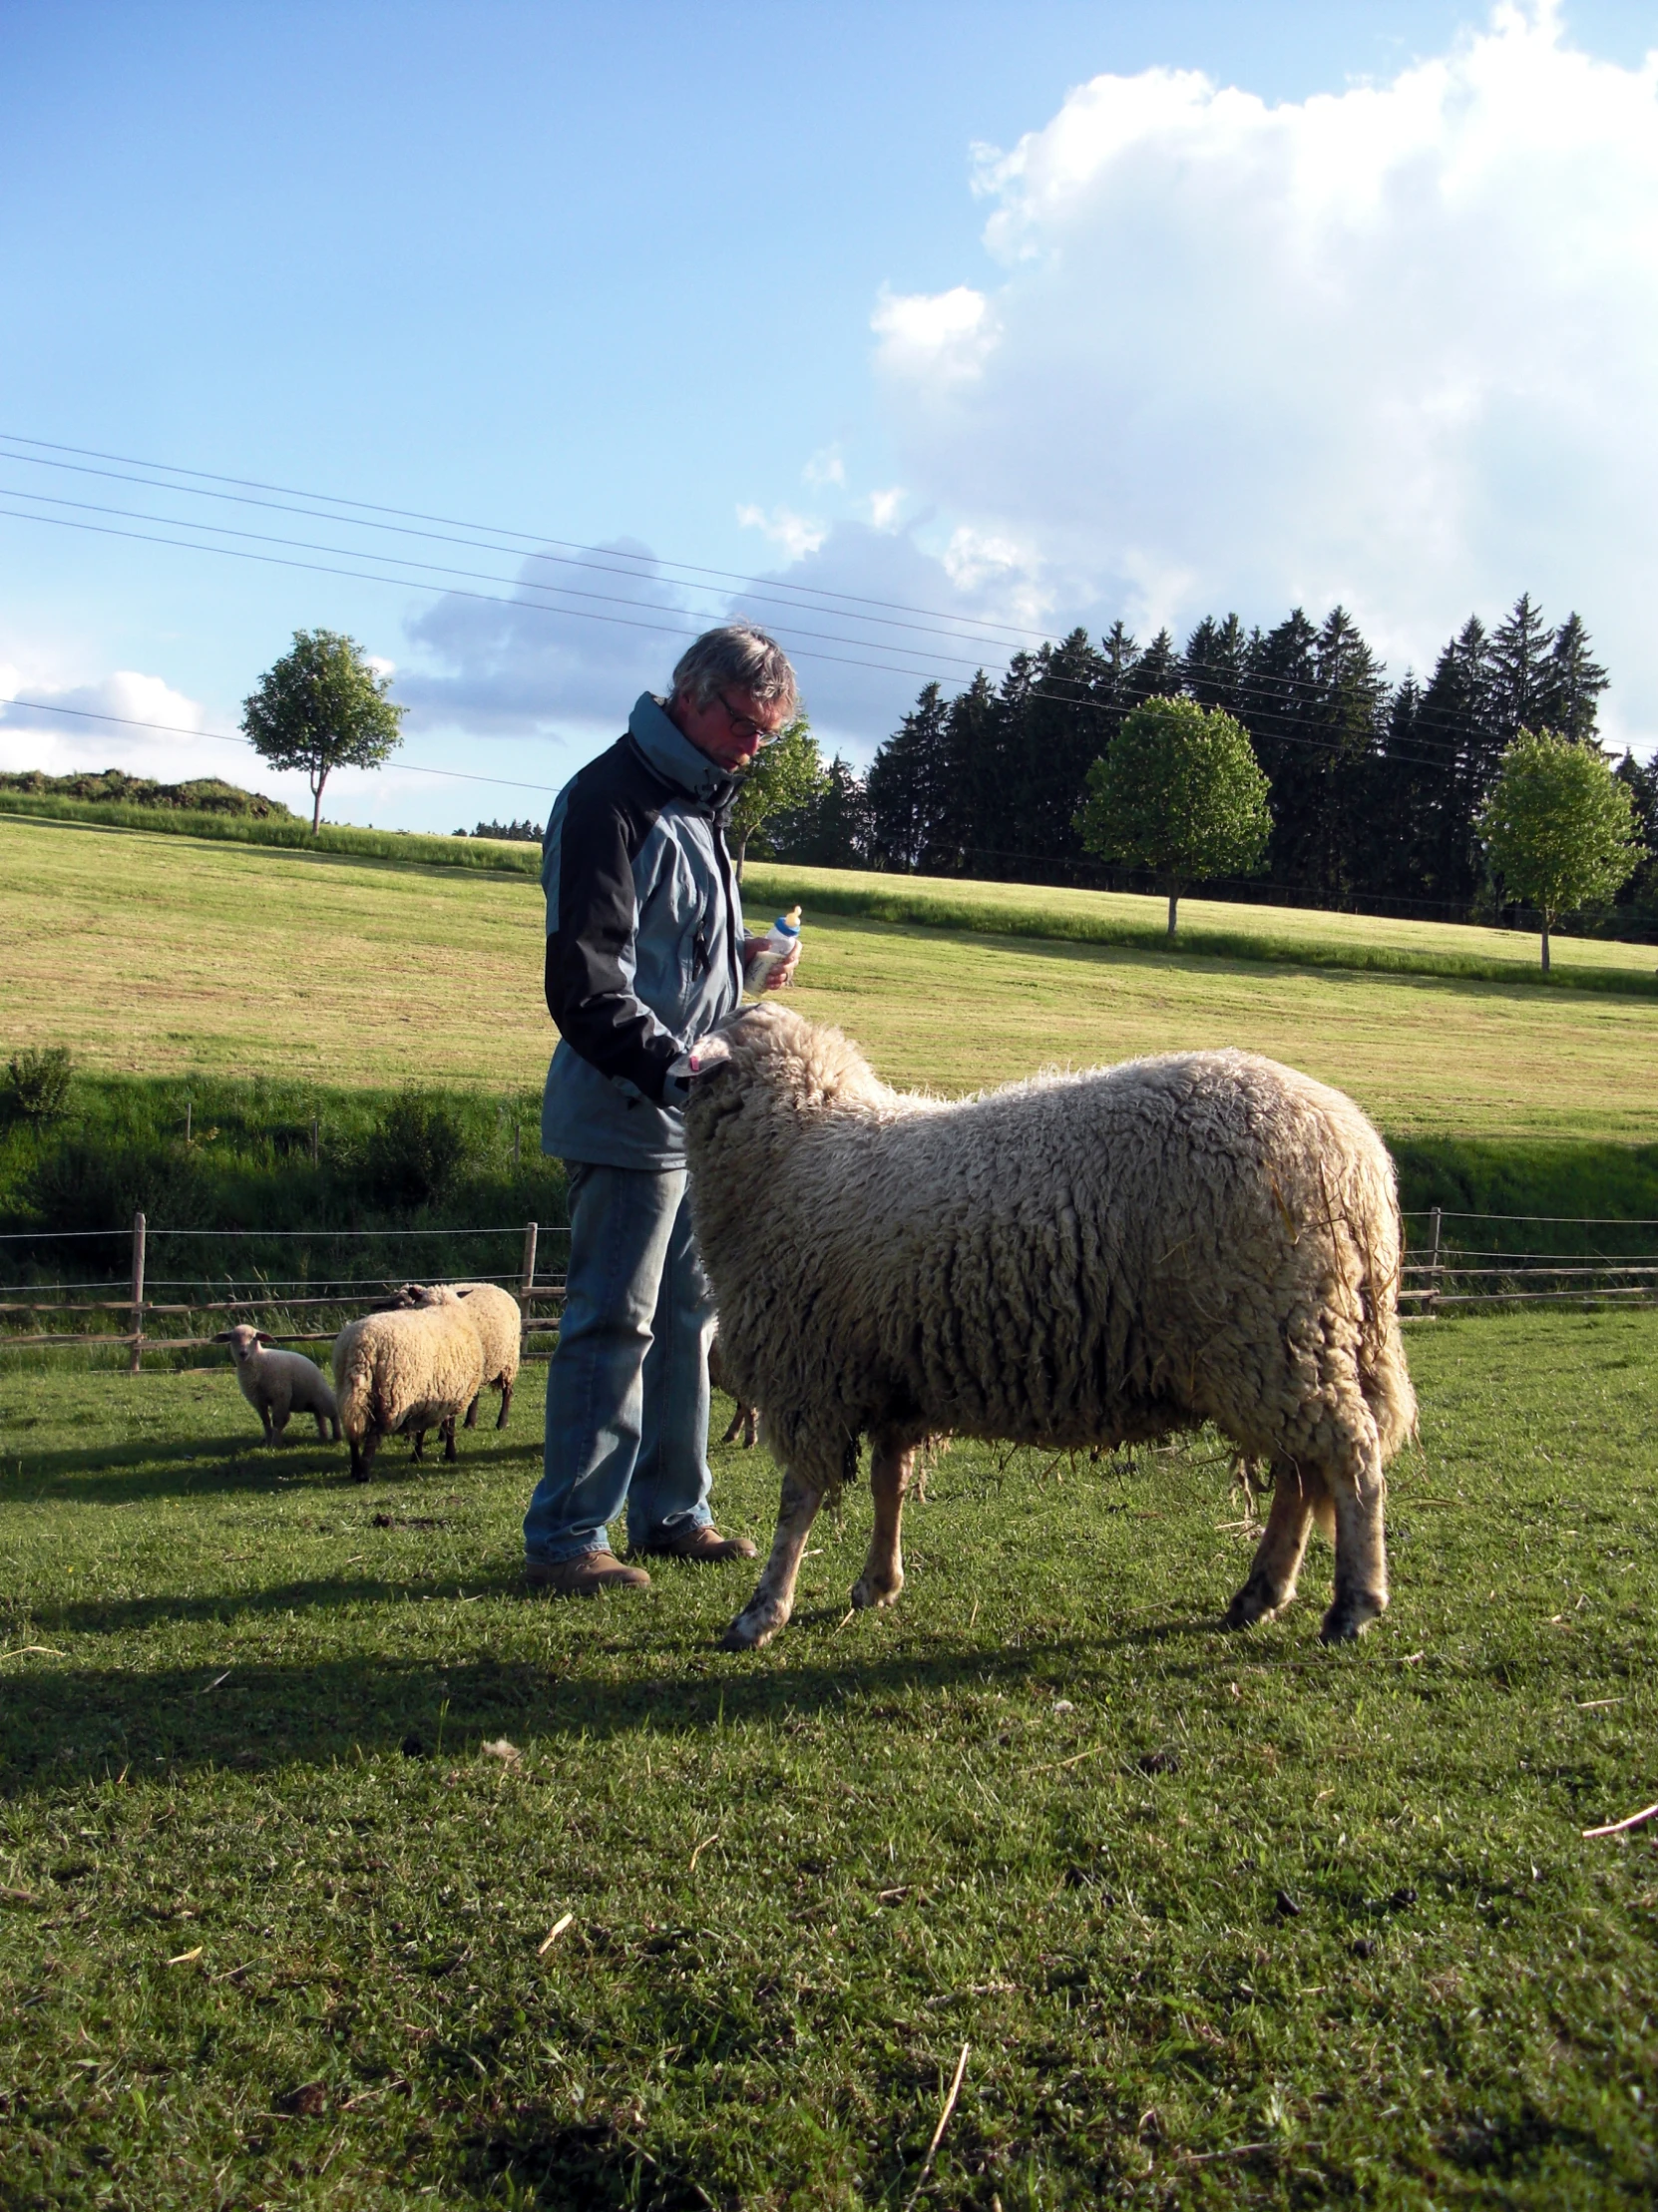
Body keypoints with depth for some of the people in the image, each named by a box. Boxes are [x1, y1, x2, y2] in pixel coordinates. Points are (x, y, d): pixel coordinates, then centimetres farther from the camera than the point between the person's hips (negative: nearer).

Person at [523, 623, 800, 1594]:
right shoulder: (610, 800, -13)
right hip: (628, 1119, -9)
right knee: (613, 1324, -5)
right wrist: (671, 1070, -31)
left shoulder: (701, 805, 18)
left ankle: (672, 1512, 24)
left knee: (687, 1319, 14)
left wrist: (746, 960, 10)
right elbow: (586, 981, -21)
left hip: (698, 1118, 9)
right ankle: (566, 1535, 3)